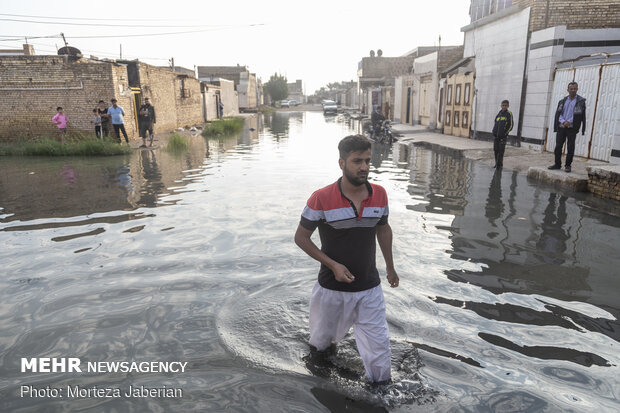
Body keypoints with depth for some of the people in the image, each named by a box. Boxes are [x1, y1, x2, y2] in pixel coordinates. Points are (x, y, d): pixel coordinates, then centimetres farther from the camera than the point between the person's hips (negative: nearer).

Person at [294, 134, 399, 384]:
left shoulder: (379, 195, -5)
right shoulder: (321, 199, -18)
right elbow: (301, 237, -9)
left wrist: (390, 267, 16)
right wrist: (333, 265, -18)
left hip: (369, 288, 2)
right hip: (332, 288, -2)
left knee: (378, 345, 6)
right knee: (322, 339, 21)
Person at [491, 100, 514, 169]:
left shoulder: (509, 114, -2)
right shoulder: (499, 114, 14)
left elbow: (511, 125, -4)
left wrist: (505, 133, -8)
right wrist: (494, 132, 8)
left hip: (503, 136, -5)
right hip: (496, 136, 6)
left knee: (501, 151, -6)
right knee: (496, 150, 8)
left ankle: (500, 164, -2)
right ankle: (497, 164, 18)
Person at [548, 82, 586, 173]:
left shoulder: (581, 101, 1)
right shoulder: (563, 100, 11)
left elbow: (581, 115, -5)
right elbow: (558, 113, 6)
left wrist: (569, 122, -15)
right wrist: (563, 122, -12)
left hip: (572, 128, -3)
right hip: (561, 127, 3)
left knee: (570, 147, -1)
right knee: (558, 146, 3)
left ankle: (568, 165, 8)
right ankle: (557, 164, 13)